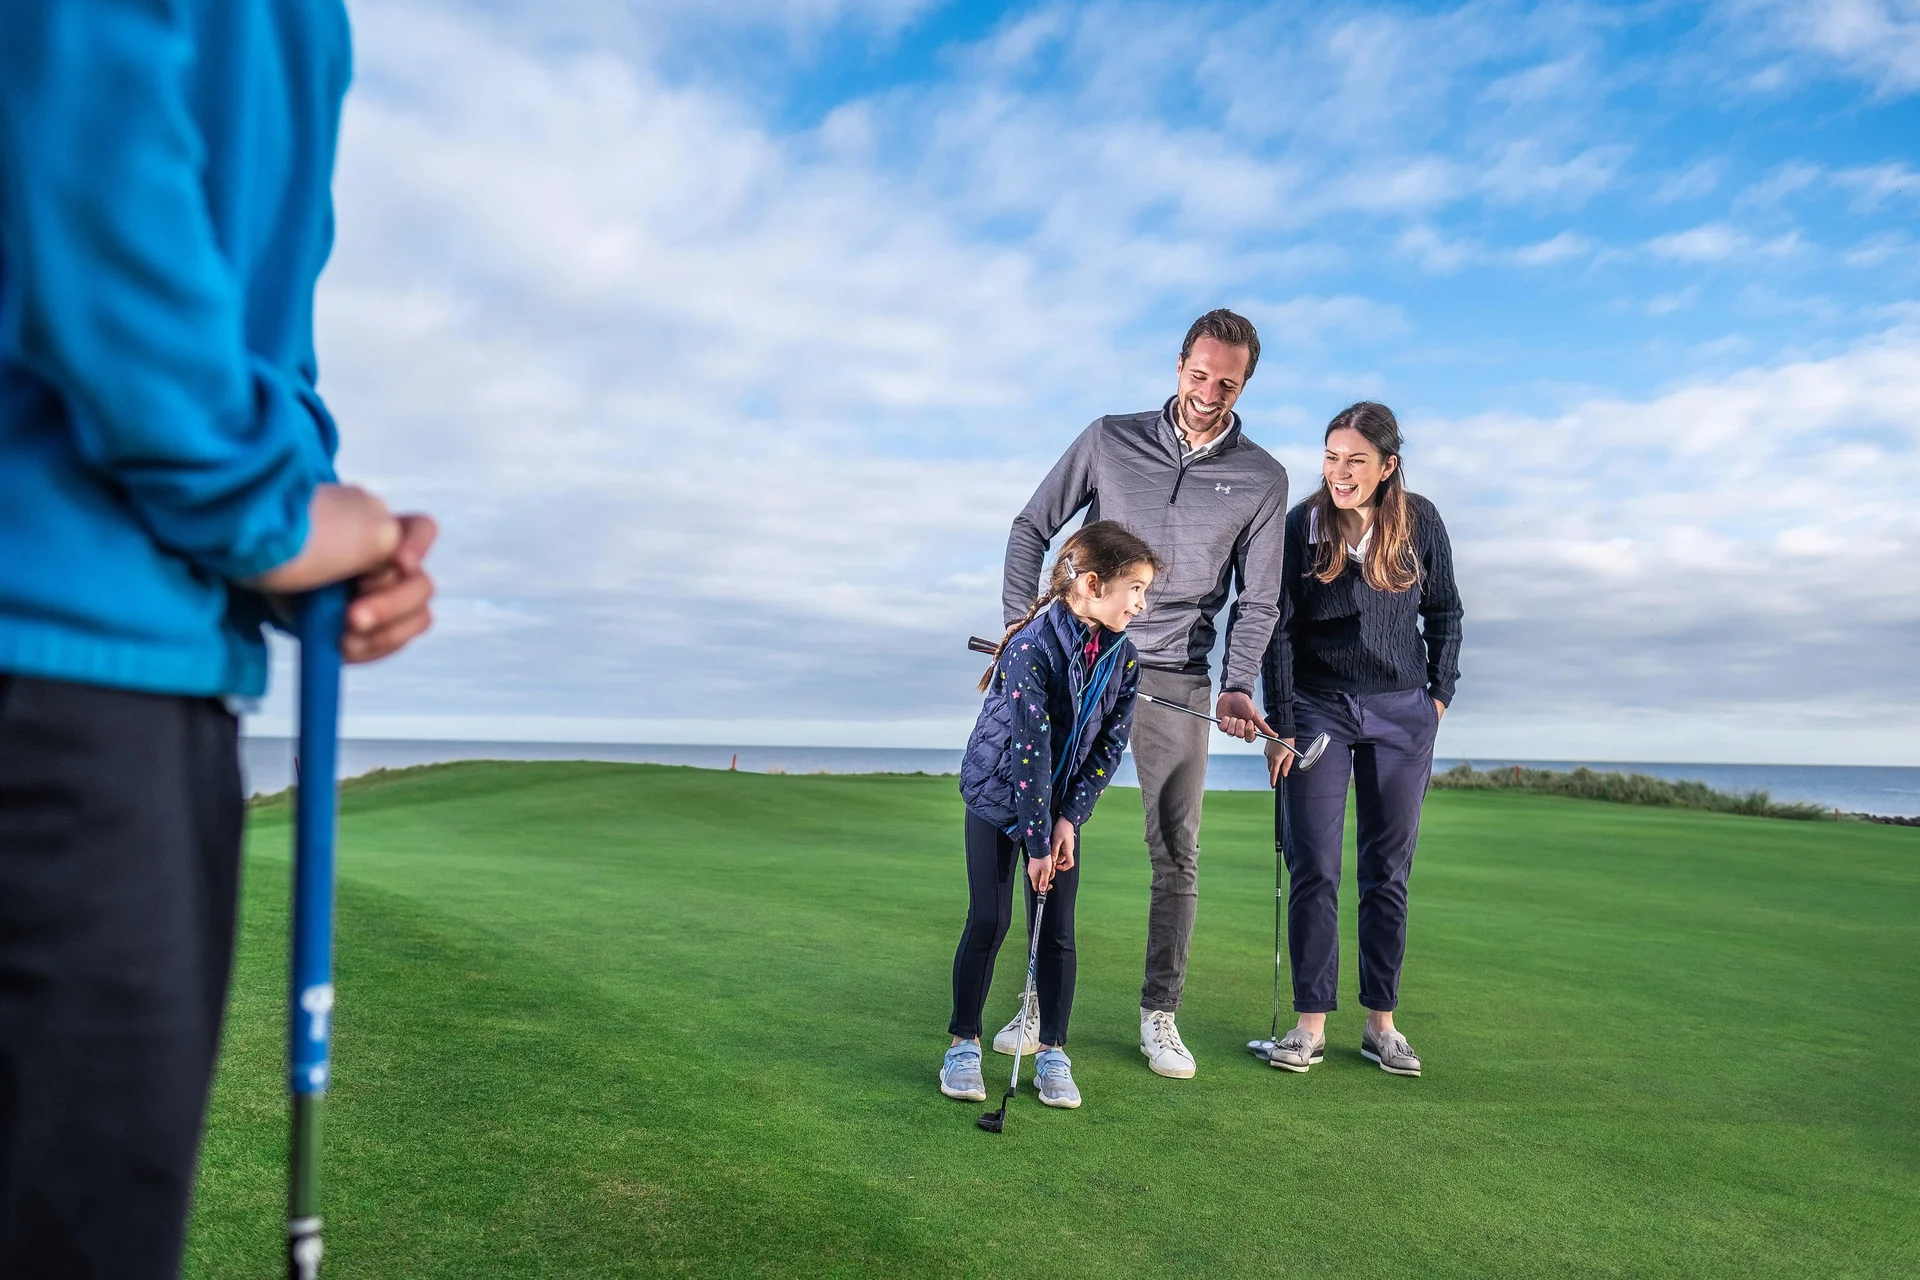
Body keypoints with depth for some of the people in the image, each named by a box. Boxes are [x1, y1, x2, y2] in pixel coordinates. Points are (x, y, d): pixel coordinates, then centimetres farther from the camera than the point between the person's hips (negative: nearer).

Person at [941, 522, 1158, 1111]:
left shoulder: (1123, 655, -8)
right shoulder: (1032, 647, -27)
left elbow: (1111, 743, -4)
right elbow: (1030, 748, -26)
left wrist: (1068, 820, -11)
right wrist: (1036, 841, -22)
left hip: (1061, 804, 5)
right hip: (998, 797, -4)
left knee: (1057, 929, 3)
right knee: (988, 921, -3)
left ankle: (1053, 1054, 14)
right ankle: (963, 1045, 13)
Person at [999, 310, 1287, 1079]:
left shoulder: (1262, 480, 3)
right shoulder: (1110, 441, 4)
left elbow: (1258, 599, 3)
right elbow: (1033, 527, 8)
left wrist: (1236, 686, -13)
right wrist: (1021, 625, -4)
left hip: (1176, 678, 0)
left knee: (1176, 852, 3)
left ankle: (1160, 1015, 16)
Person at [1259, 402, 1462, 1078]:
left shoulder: (1420, 522, -3)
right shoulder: (1300, 525, -8)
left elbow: (1444, 611, 11)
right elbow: (1278, 631, -7)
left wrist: (1440, 694, 5)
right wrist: (1280, 729, -9)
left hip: (1402, 715, 2)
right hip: (1318, 709, -1)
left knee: (1388, 872, 6)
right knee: (1313, 869, -4)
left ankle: (1381, 1023, 16)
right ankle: (1311, 1024, 5)